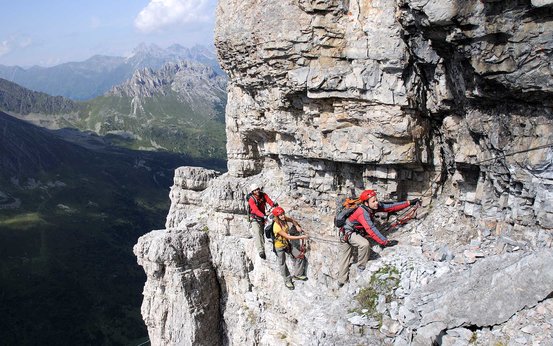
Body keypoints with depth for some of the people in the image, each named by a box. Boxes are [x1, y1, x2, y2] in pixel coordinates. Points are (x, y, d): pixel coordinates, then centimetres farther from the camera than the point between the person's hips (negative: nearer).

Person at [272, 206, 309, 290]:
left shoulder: (284, 219, -13)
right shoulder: (277, 227, -34)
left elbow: (292, 220, 11)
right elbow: (288, 237, -32)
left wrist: (297, 226, -8)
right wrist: (301, 237, -30)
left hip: (287, 244, 7)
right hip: (280, 247, -7)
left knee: (300, 257, 3)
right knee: (282, 264, 10)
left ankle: (297, 275, 23)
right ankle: (287, 281, 31)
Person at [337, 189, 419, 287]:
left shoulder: (374, 206, -11)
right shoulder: (363, 213, -35)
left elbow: (391, 207, -8)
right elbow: (371, 229, -42)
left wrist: (409, 203, -11)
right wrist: (385, 242, -47)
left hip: (356, 232, 8)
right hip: (348, 232, -8)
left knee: (344, 258, 15)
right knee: (364, 244, -32)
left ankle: (341, 281, 25)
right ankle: (361, 268, -13)